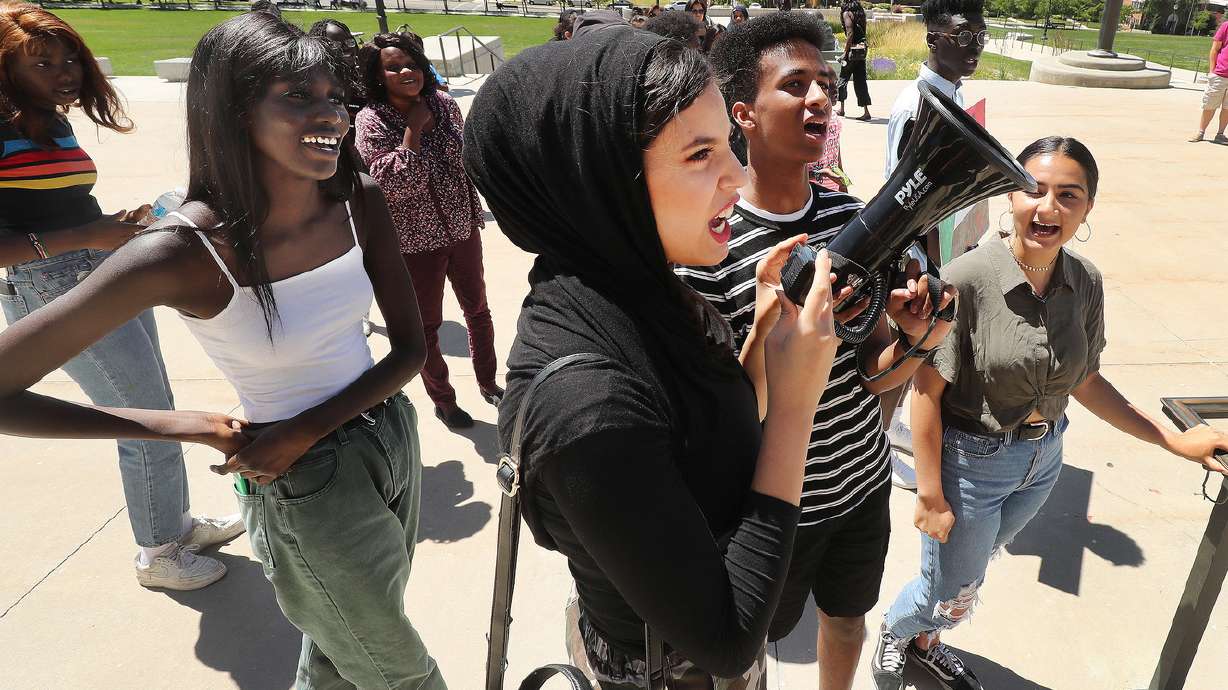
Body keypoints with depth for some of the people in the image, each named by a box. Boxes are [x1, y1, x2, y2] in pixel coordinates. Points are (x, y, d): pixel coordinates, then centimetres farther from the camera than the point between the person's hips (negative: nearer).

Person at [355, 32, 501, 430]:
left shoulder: (444, 104, -1)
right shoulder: (371, 121, -14)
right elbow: (393, 182, -25)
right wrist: (414, 126, -23)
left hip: (462, 230, 5)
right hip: (416, 242, -4)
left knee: (478, 310, 17)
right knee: (427, 326, 10)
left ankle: (487, 382, 39)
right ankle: (443, 401, 30)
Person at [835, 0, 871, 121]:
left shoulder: (847, 13, -8)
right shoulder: (861, 12, 14)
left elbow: (850, 34, -16)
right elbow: (862, 32, 12)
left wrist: (845, 53, -15)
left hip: (853, 50, -7)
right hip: (862, 49, 7)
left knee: (843, 78, 10)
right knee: (860, 80, 5)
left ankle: (841, 108, 18)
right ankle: (866, 111, 0)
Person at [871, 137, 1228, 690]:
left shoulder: (1086, 283, -6)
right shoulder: (966, 280, -25)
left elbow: (1084, 380, 6)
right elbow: (927, 393, -20)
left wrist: (1175, 439, 0)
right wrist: (931, 496, -16)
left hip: (1042, 461, 6)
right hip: (970, 462, -5)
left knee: (968, 567, 25)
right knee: (952, 592, 14)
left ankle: (924, 643, 53)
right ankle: (894, 631, 47)